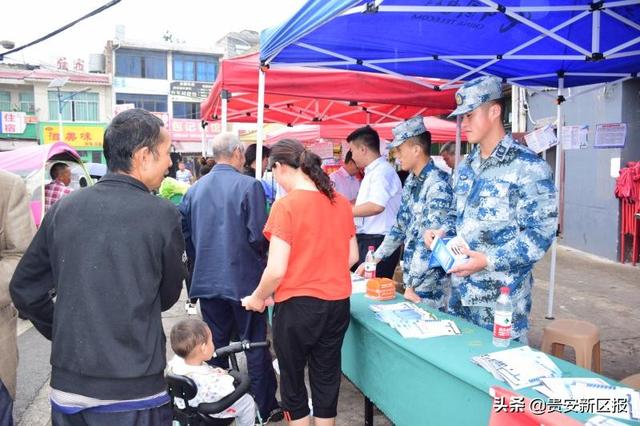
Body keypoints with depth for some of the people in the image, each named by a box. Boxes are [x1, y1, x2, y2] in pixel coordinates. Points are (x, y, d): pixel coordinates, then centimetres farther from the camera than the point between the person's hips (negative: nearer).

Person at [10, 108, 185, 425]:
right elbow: (168, 296, 0)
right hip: (133, 389, -4)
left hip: (67, 384, 4)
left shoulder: (63, 209, -3)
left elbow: (24, 290, 6)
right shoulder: (163, 215, -13)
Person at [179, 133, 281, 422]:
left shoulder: (195, 189, 3)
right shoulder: (249, 186, -13)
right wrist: (257, 255, 4)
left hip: (206, 279, 5)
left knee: (215, 346, 16)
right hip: (244, 279, -4)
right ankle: (266, 407, 20)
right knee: (254, 345, 8)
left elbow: (185, 233, 7)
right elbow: (258, 236, -17)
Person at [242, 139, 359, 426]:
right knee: (327, 378, 18)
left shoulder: (286, 205, -16)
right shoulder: (341, 202, 2)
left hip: (298, 305, -5)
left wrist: (257, 298, -1)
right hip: (338, 304, 6)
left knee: (292, 380, 15)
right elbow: (352, 256, 9)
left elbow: (277, 270, -18)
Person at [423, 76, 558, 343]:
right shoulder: (465, 167, 11)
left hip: (501, 299, -7)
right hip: (460, 290, 7)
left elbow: (542, 232, -16)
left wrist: (489, 261, -23)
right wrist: (442, 233, 1)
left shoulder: (528, 167, -13)